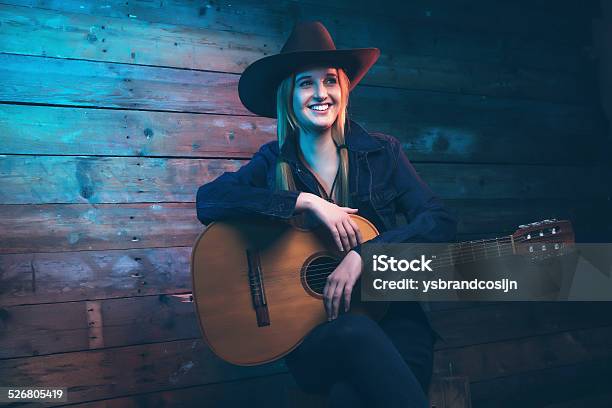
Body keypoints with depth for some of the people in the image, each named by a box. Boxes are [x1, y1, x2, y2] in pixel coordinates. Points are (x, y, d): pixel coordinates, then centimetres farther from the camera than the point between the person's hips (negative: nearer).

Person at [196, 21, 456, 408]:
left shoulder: (381, 151, 6)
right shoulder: (273, 162, 5)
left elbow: (441, 222, -3)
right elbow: (209, 200, -12)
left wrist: (363, 254, -18)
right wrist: (306, 201, -18)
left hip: (393, 319, 0)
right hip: (310, 330, 1)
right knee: (356, 333, -35)